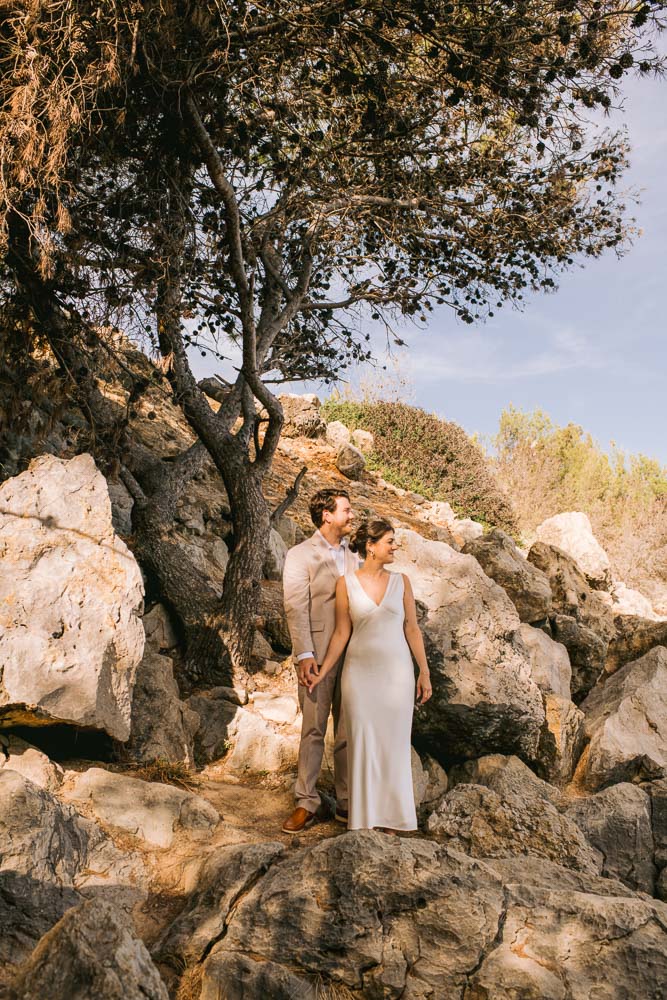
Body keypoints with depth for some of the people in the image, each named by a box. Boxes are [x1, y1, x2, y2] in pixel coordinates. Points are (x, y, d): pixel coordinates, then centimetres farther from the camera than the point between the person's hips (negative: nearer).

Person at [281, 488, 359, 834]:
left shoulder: (352, 555, 14)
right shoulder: (300, 555, -3)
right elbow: (296, 607, -10)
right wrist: (304, 654, -18)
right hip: (318, 653, -5)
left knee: (349, 730, 9)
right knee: (313, 728, 1)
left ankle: (347, 802, 18)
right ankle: (306, 802, 11)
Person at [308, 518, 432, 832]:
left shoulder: (400, 581, 2)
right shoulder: (346, 583, -3)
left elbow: (412, 629, 4)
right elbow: (342, 633, 1)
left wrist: (424, 672, 2)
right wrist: (323, 672, -1)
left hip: (396, 672, 1)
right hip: (359, 672, -1)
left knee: (393, 742, 7)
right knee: (362, 742, 4)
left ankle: (390, 816, 21)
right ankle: (364, 816, 18)